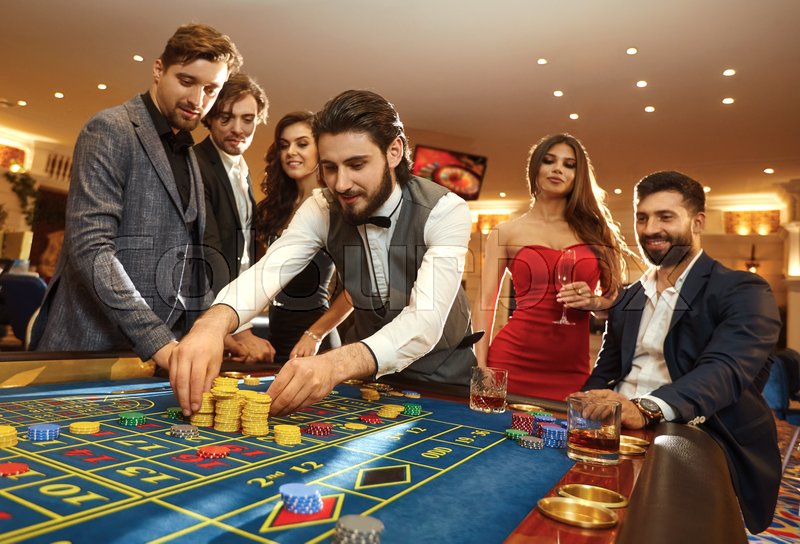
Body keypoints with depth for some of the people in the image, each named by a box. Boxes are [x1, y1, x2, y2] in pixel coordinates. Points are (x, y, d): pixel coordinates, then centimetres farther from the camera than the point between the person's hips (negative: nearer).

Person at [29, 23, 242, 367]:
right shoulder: (110, 129, -7)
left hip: (166, 345, 6)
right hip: (94, 350, -6)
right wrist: (156, 340, -25)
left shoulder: (188, 155, 14)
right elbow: (89, 247, -18)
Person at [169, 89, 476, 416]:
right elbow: (266, 273, -25)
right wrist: (212, 324, -46)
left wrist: (336, 364, -50)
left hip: (443, 377, -1)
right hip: (374, 374, 2)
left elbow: (426, 319, -34)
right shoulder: (322, 210, -11)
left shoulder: (445, 212, -22)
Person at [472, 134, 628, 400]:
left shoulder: (595, 230, 11)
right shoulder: (505, 233, 5)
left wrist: (593, 301, -7)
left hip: (572, 367, 2)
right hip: (513, 359, -2)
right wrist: (481, 369, -9)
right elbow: (485, 303, 1)